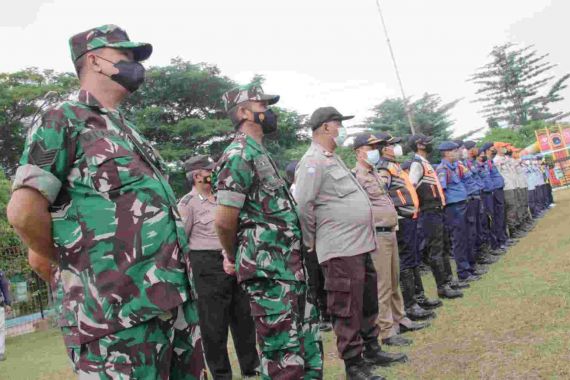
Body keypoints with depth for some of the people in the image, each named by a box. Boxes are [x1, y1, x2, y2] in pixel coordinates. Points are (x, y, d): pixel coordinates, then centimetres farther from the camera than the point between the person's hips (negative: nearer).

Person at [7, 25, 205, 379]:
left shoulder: (128, 130, 20)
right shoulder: (64, 120, -4)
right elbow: (24, 211, -13)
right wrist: (76, 262, 0)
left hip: (177, 297, 8)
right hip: (119, 308, -8)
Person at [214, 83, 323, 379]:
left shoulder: (259, 152, 17)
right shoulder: (240, 153, -14)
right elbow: (224, 221, -17)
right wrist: (236, 259, -1)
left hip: (289, 267, 9)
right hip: (268, 270, -9)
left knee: (308, 346, 18)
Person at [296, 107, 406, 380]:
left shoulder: (332, 159, 18)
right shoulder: (313, 162, -14)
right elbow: (303, 206, -20)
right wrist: (312, 243, -9)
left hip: (360, 245, 10)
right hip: (341, 250, -10)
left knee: (368, 304, 20)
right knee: (347, 311, 0)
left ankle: (372, 350, 35)